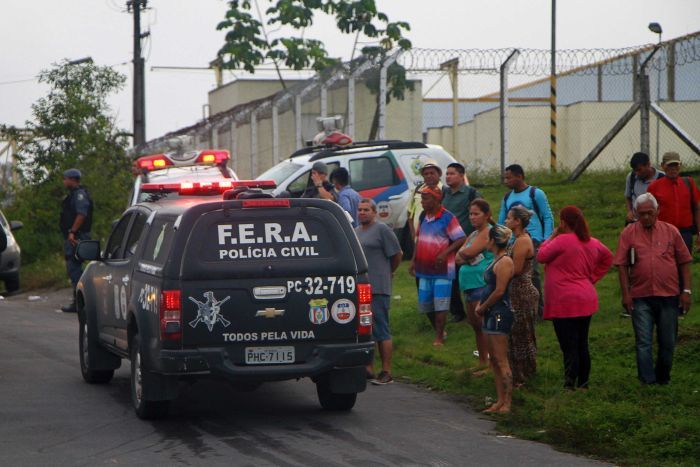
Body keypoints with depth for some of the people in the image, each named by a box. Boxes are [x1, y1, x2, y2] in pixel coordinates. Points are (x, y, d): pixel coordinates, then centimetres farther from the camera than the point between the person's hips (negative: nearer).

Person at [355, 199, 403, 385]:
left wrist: (388, 272, 5)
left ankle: (386, 372, -4)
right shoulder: (355, 232, 17)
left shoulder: (382, 230, -6)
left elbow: (397, 254, -5)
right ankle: (368, 369, 21)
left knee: (381, 332, -6)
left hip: (377, 289, -8)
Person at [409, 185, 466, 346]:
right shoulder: (423, 216, 10)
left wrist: (445, 253, -23)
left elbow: (461, 239, -13)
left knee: (440, 304, -6)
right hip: (424, 268, 7)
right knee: (425, 303, 9)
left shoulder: (447, 218, -12)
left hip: (442, 269, -7)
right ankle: (439, 330, 27)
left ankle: (439, 337, -1)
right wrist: (414, 260, 15)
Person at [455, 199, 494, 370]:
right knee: (475, 325, 14)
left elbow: (468, 252, -19)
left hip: (482, 284, -10)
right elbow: (458, 258, 11)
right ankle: (483, 362, 23)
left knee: (482, 324, -11)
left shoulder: (488, 233, -10)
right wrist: (468, 256, -9)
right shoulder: (473, 235, 19)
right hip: (470, 284, 10)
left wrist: (463, 254, 2)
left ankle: (488, 362, -8)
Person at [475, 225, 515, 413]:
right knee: (494, 360, 12)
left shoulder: (504, 262, -16)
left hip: (500, 313, -11)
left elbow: (499, 291, -20)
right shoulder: (497, 260, 15)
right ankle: (500, 401, 16)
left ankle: (506, 404, -8)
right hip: (492, 314, 11)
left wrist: (482, 308, -10)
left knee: (501, 361, -9)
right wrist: (481, 305, 7)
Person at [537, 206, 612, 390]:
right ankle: (583, 382, 20)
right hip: (586, 301, 8)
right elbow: (608, 257, 25)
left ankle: (570, 385, -10)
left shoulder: (562, 240, -16)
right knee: (582, 345, 15)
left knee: (569, 347, -8)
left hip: (565, 302, -8)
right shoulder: (593, 243, 8)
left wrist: (552, 237, 4)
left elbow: (541, 256, -7)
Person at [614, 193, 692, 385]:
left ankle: (663, 379, 25)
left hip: (669, 296, 1)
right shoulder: (629, 233, 2)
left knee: (668, 342, 8)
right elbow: (622, 265, 1)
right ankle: (647, 383, -2)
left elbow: (684, 262, 8)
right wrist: (625, 293, -5)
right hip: (641, 297, -1)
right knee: (643, 343, -4)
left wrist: (686, 291, 2)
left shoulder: (671, 232, 6)